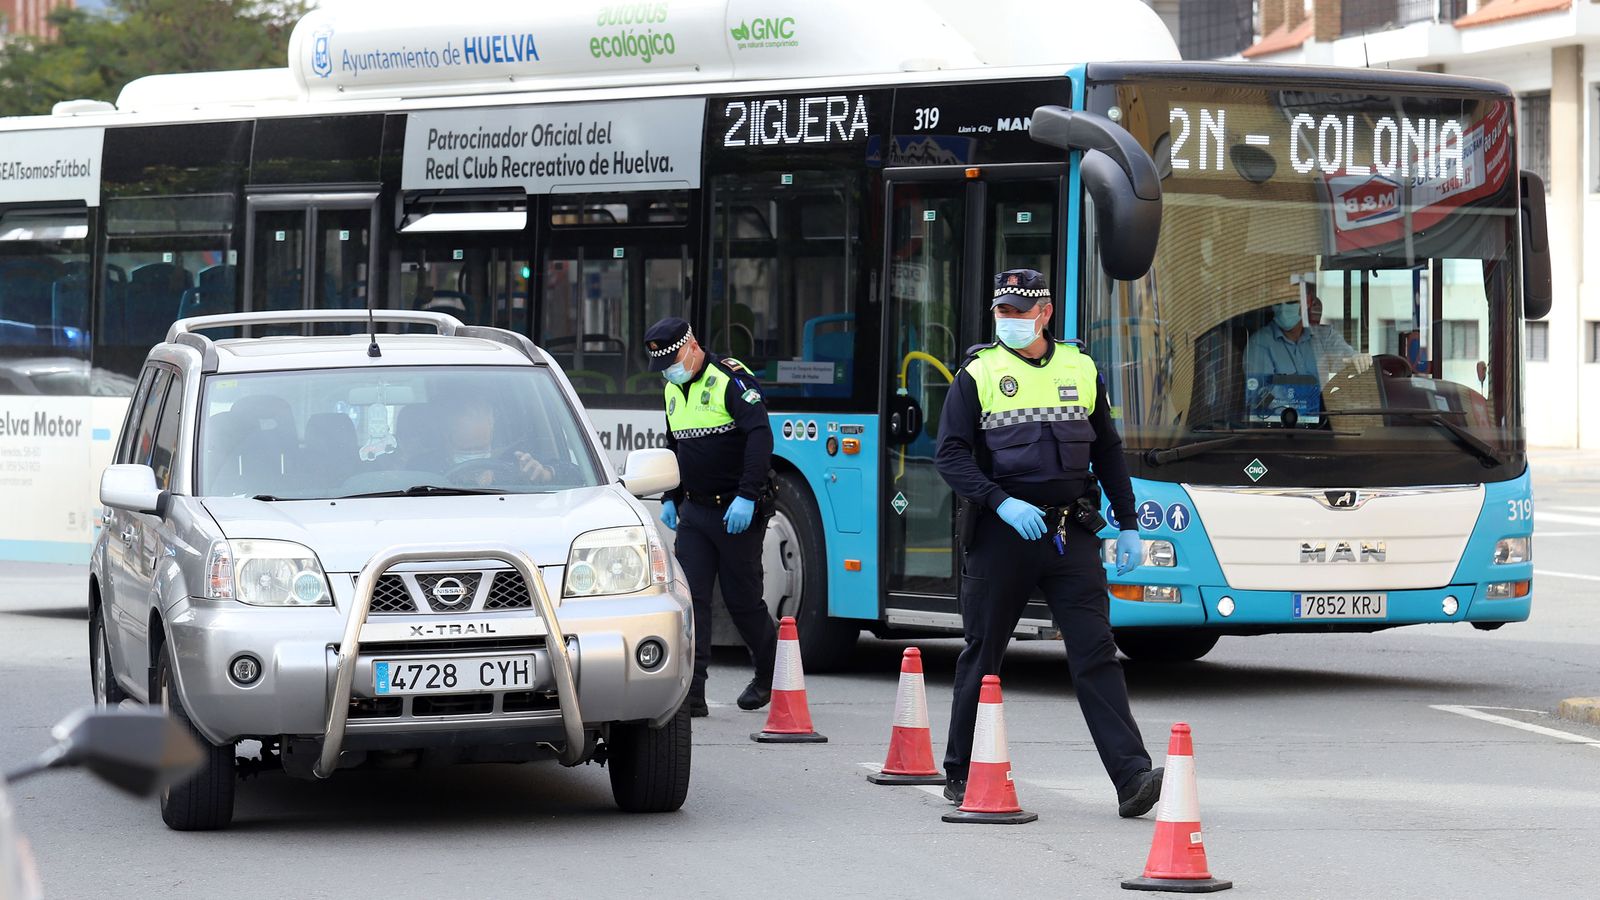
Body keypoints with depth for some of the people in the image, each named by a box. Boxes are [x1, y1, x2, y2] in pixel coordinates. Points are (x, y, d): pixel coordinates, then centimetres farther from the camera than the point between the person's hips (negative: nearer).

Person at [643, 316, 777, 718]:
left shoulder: (731, 380, -14)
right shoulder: (674, 390, 12)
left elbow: (760, 437, -23)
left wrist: (747, 497, -29)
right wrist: (670, 499, 20)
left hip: (737, 514, -7)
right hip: (694, 511, 7)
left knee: (742, 599, 3)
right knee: (690, 597, -5)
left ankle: (770, 676, 28)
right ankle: (690, 694, -8)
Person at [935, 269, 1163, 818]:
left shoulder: (1080, 371, 12)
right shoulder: (979, 375, 2)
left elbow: (1108, 452, 19)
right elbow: (950, 454, -3)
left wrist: (1128, 525, 15)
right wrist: (1001, 503, -17)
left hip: (1071, 534, 1)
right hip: (1000, 535, -1)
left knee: (1095, 651, -8)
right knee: (983, 655, 7)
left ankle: (1132, 777, -15)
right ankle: (961, 773, 21)